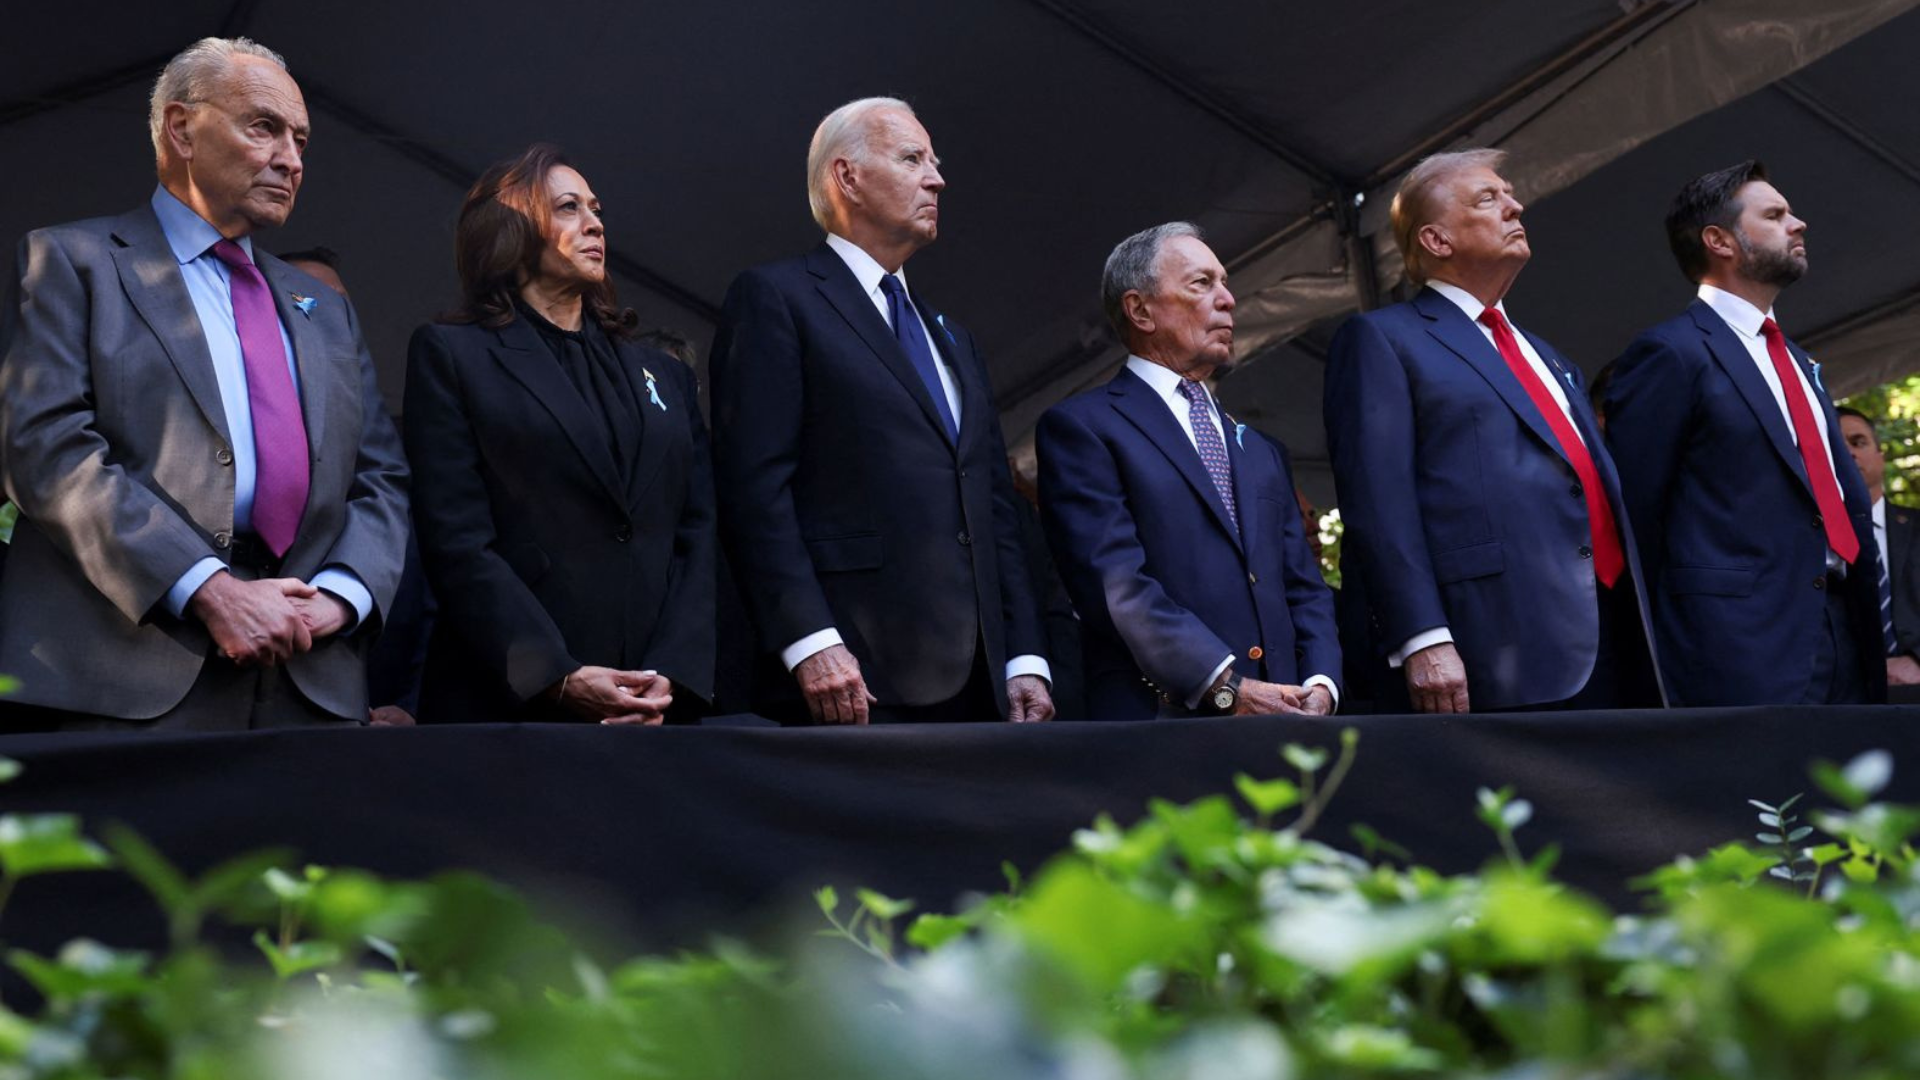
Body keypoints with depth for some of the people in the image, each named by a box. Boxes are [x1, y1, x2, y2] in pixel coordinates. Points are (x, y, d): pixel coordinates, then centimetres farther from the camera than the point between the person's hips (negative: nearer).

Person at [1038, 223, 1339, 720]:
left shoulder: (1261, 452, 25)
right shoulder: (1081, 426, 3)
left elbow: (1304, 590, 19)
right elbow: (1116, 586, -8)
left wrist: (1319, 685, 0)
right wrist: (1228, 688, -15)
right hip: (1163, 718, -5)